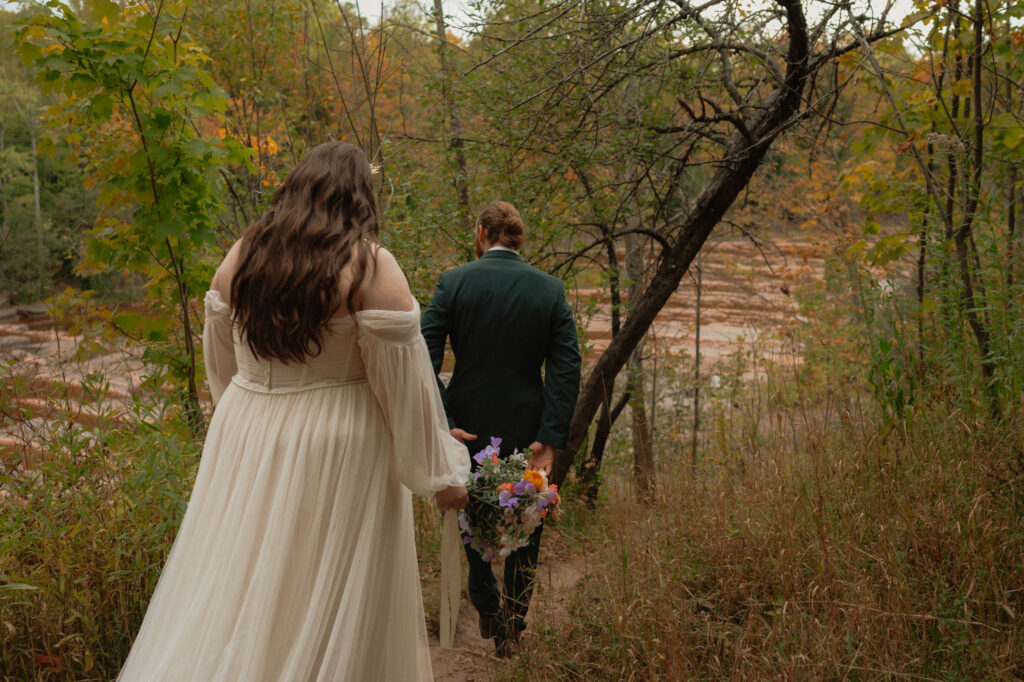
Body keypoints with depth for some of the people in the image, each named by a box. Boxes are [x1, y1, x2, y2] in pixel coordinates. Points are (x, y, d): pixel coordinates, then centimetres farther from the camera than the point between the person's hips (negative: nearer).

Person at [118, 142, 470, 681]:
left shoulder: (240, 256, 3)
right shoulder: (372, 268, -13)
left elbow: (220, 363, 14)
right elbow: (406, 383, -12)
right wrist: (442, 474, -3)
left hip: (245, 438, 5)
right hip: (338, 453, -5)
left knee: (235, 589, 17)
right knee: (329, 601, 9)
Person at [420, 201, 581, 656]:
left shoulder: (452, 283, -8)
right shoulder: (551, 289, -4)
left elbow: (425, 358, -15)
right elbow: (566, 369, -10)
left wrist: (442, 426, -15)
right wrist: (550, 439, -11)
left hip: (469, 426, 0)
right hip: (527, 427, 1)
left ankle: (487, 608, 30)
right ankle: (512, 627, 28)